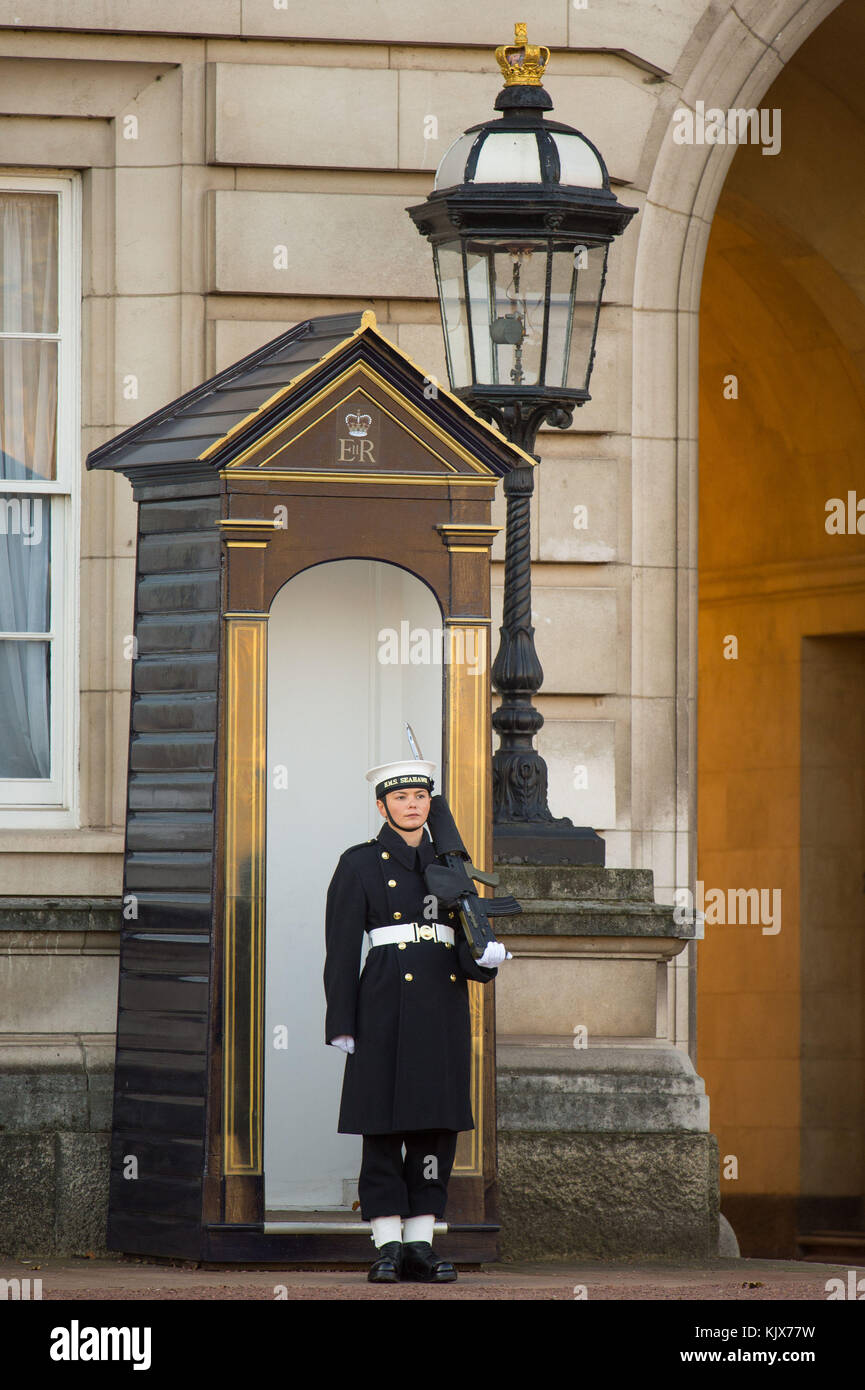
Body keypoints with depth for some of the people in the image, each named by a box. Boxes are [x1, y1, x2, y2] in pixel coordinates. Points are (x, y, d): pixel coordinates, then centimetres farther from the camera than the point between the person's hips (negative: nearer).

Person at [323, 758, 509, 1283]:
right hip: (386, 1005, -4)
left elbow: (464, 946, 12)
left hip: (444, 1008, 5)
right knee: (384, 1126, -4)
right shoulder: (359, 865, 2)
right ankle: (388, 1248, 0)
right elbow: (342, 950, -2)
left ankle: (420, 1245, 8)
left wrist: (486, 958, -12)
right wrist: (340, 1023, -9)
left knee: (438, 1126, 3)